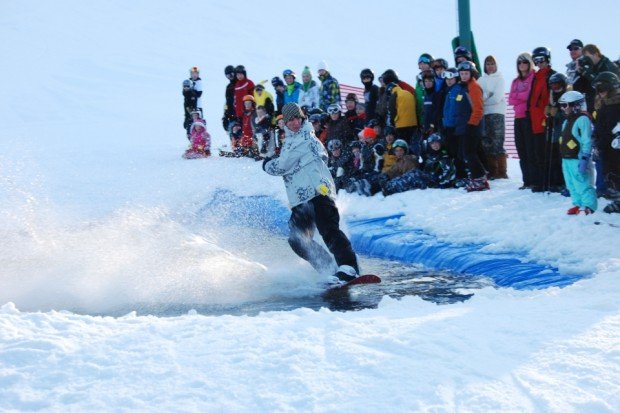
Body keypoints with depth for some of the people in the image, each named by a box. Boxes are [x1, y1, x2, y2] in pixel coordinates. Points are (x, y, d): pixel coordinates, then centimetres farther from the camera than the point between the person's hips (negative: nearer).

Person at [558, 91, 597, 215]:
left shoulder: (583, 119, -13)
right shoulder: (567, 121, 17)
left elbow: (586, 141, -17)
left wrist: (584, 158, -21)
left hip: (577, 159, -10)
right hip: (567, 158, 10)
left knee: (582, 183, -10)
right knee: (572, 185, 13)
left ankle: (588, 205, -7)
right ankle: (578, 204, 20)